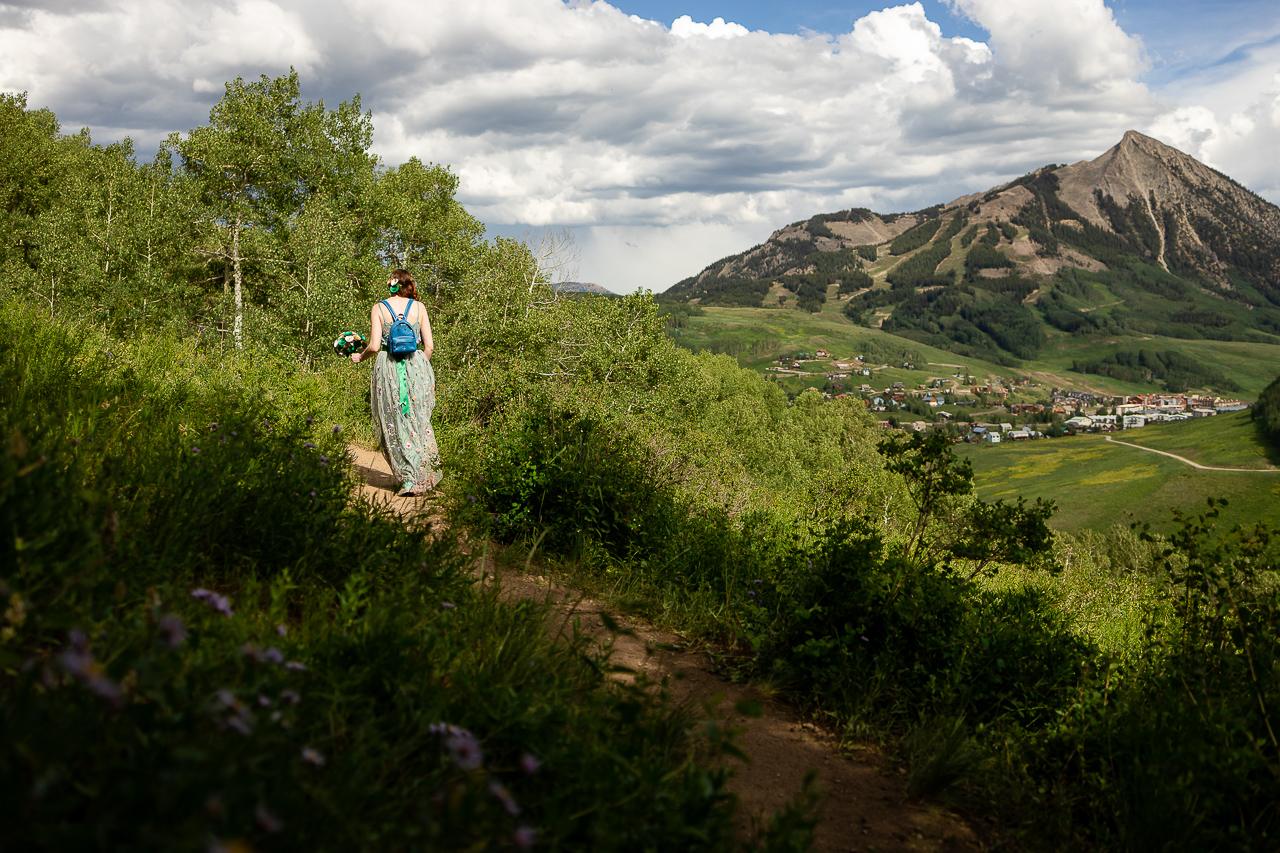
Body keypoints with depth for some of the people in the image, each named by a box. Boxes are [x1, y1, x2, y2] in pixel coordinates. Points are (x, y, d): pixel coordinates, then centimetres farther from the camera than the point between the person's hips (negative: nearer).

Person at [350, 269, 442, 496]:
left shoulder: (379, 309, 1)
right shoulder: (418, 307, 4)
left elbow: (374, 346, -6)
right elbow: (429, 346, 1)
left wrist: (359, 356, 14)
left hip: (388, 367, -1)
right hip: (416, 366, 1)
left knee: (394, 425, 7)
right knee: (419, 422, 13)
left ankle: (407, 478, 6)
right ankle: (424, 476, 13)